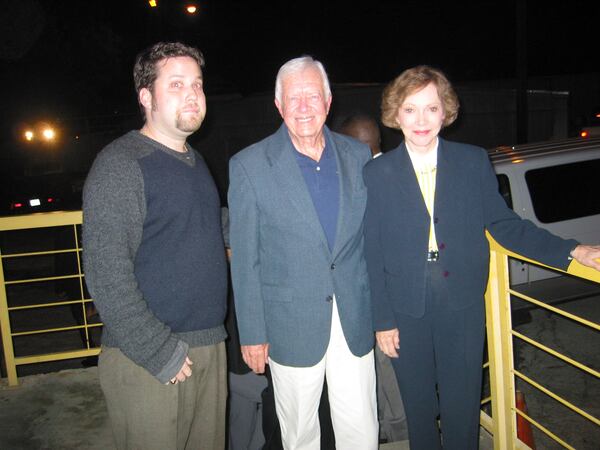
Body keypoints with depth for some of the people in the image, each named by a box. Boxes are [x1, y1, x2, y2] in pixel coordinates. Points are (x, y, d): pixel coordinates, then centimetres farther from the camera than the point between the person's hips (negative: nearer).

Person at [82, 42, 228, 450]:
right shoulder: (120, 164, -13)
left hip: (210, 348, 8)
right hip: (149, 362, -7)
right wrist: (162, 353, -18)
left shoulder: (195, 161, 13)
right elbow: (107, 275, -19)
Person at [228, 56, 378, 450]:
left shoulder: (357, 155, 3)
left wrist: (380, 311, 8)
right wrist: (251, 332, -5)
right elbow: (245, 259, -5)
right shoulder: (249, 166, -7)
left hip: (354, 321, 3)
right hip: (291, 325, -2)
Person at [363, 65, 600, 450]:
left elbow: (503, 224, 3)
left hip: (463, 306, 1)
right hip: (406, 312, 0)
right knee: (419, 409, 16)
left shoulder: (474, 161, -1)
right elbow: (372, 254, -3)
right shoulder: (377, 174, -4)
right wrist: (382, 320, -3)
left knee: (463, 408, 11)